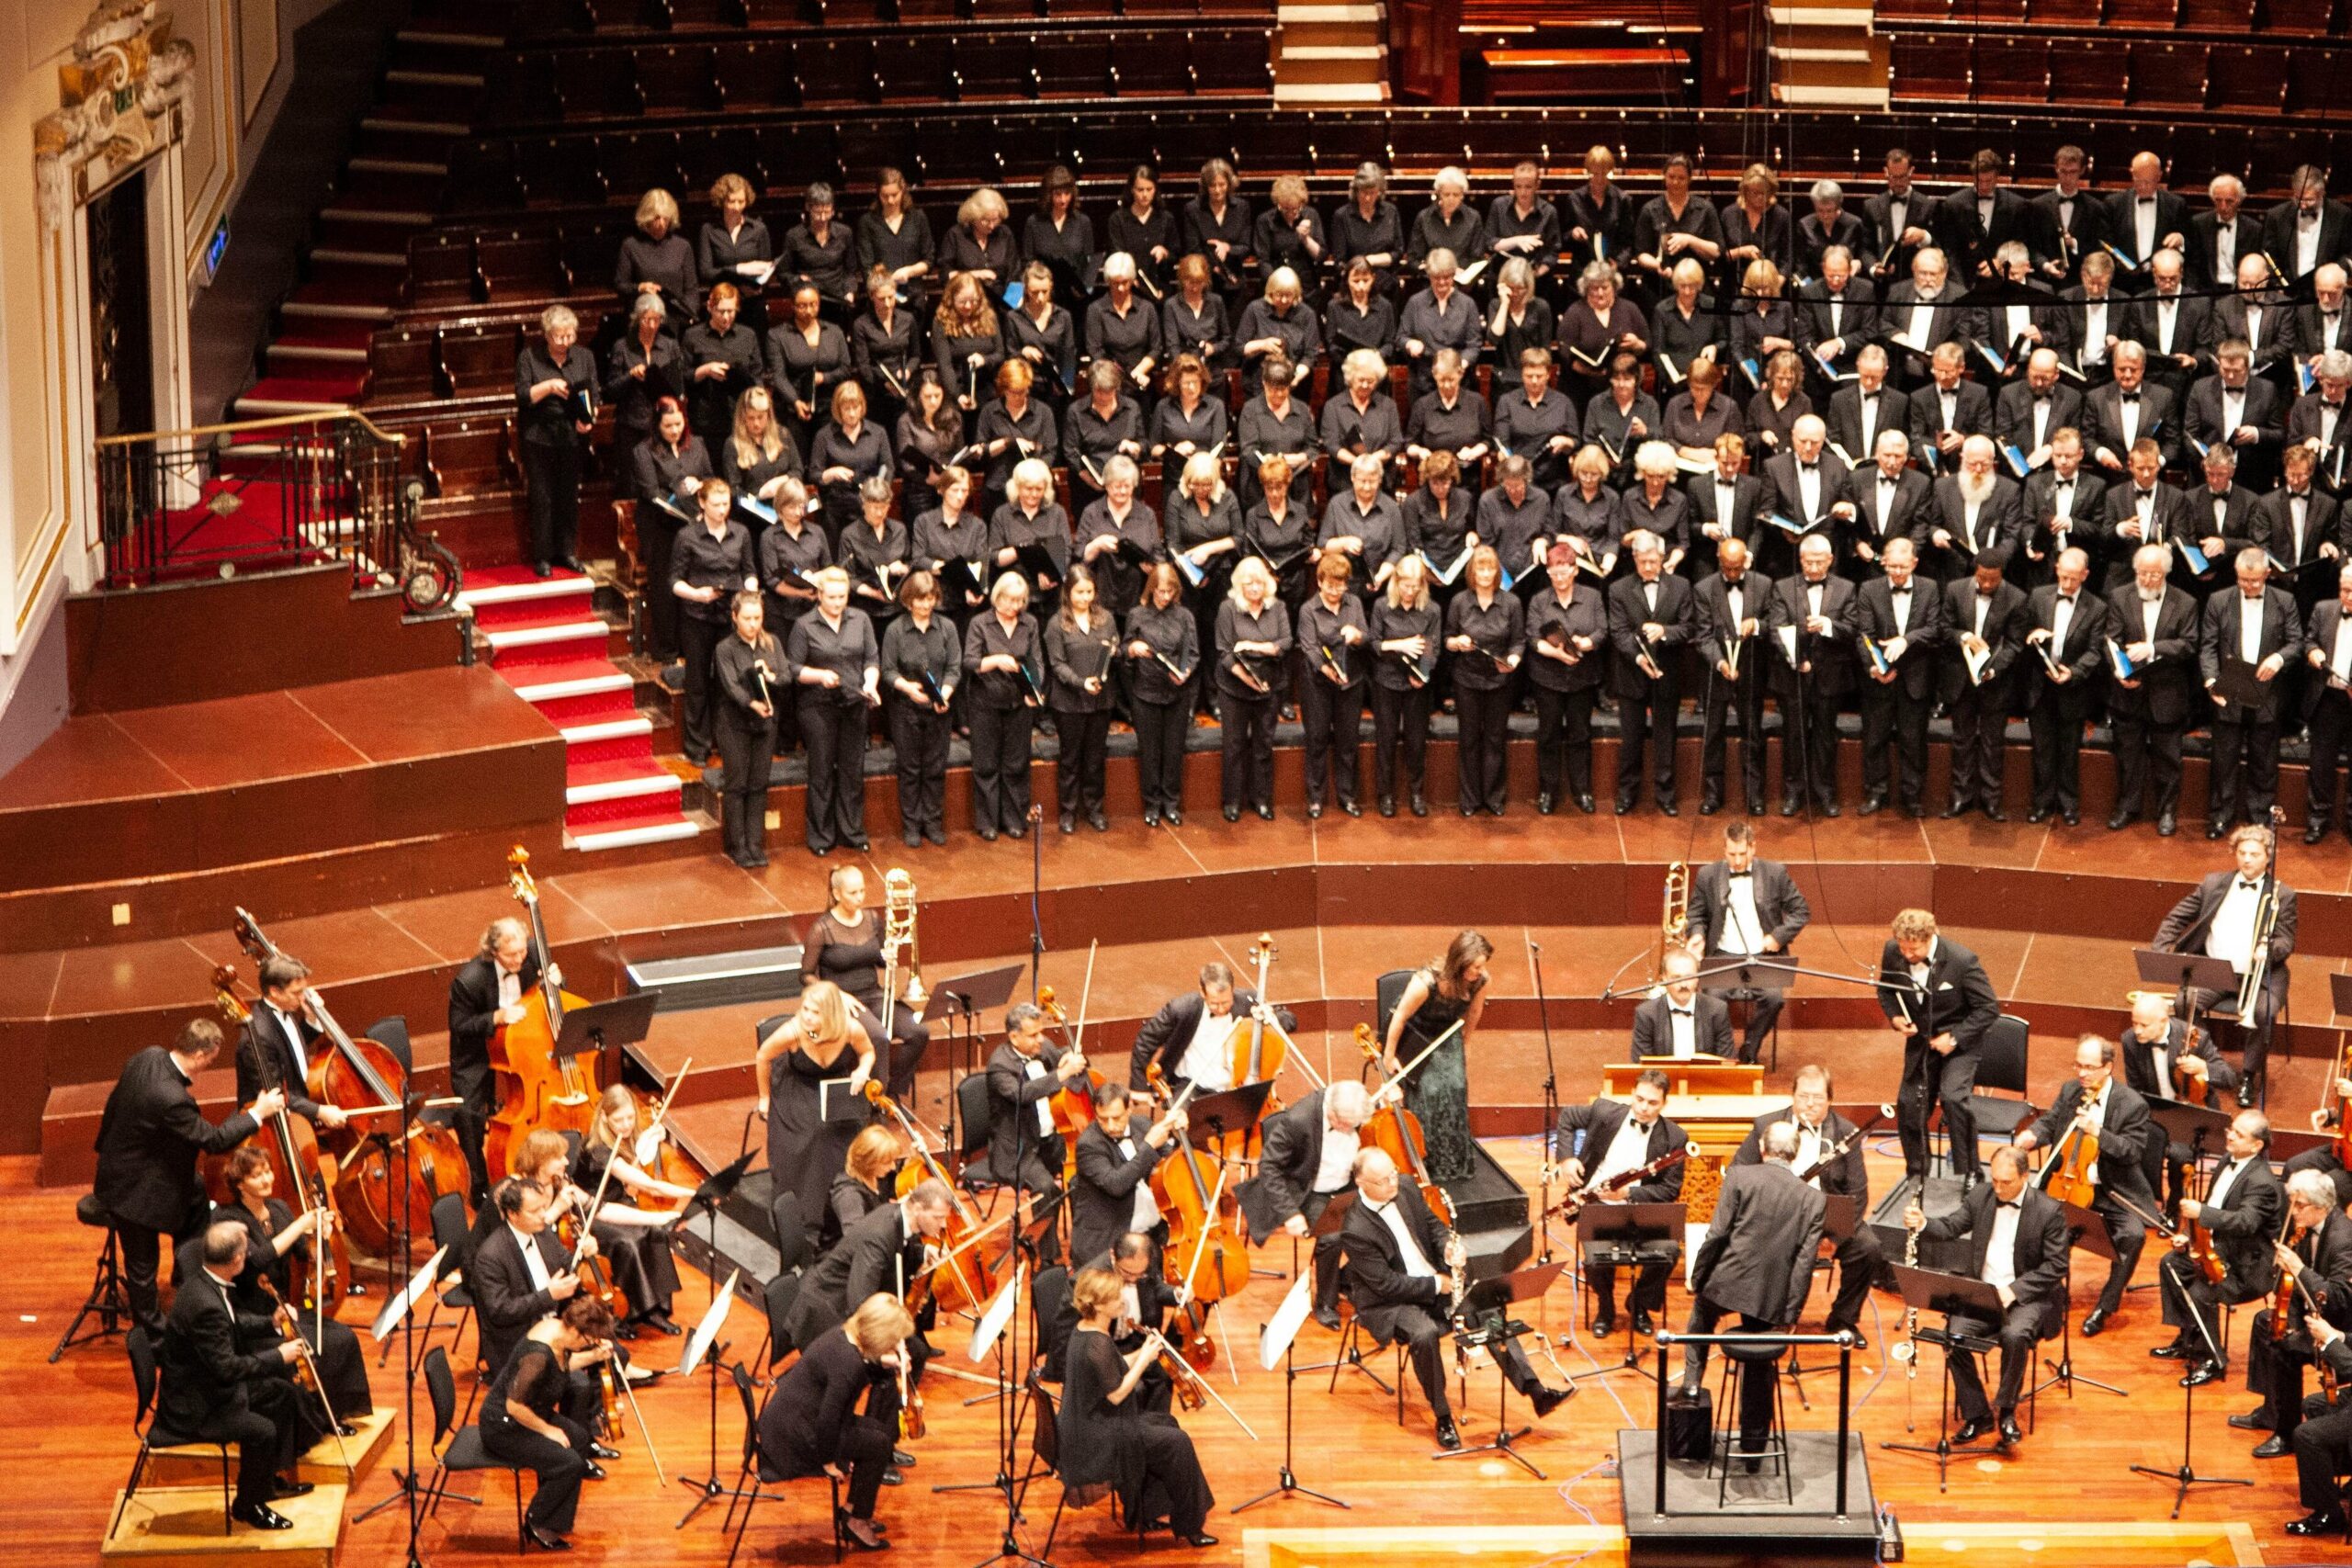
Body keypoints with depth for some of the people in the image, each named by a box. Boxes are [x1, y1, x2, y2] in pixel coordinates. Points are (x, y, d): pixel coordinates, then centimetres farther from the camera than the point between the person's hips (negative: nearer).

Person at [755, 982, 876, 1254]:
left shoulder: (852, 1031, -25)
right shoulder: (792, 1033, -30)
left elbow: (867, 1052, 1)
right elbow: (762, 1057, -8)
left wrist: (863, 1070, -21)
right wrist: (764, 1098, 4)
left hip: (838, 1087, 2)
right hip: (798, 1089, -2)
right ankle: (806, 1224, -10)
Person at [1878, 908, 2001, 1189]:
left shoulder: (1962, 961, -27)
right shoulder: (1893, 953, -13)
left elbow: (1988, 1008, -17)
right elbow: (1885, 990, 8)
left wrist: (1954, 1037, -23)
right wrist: (1895, 1017, -12)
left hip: (1958, 1041, -5)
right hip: (1920, 1039, 5)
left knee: (1953, 1098, -25)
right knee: (1909, 1105, 8)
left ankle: (1967, 1174, -10)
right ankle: (1916, 1174, 31)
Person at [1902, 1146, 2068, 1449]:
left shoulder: (2049, 1211, -8)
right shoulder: (1980, 1197, 6)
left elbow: (2055, 1266, -9)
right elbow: (1950, 1227, 1)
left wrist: (2013, 1290, -19)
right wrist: (1922, 1225, -22)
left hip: (2027, 1296, -4)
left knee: (2015, 1336, -35)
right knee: (1953, 1335, -23)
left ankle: (2006, 1412, -14)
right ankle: (1977, 1415, -8)